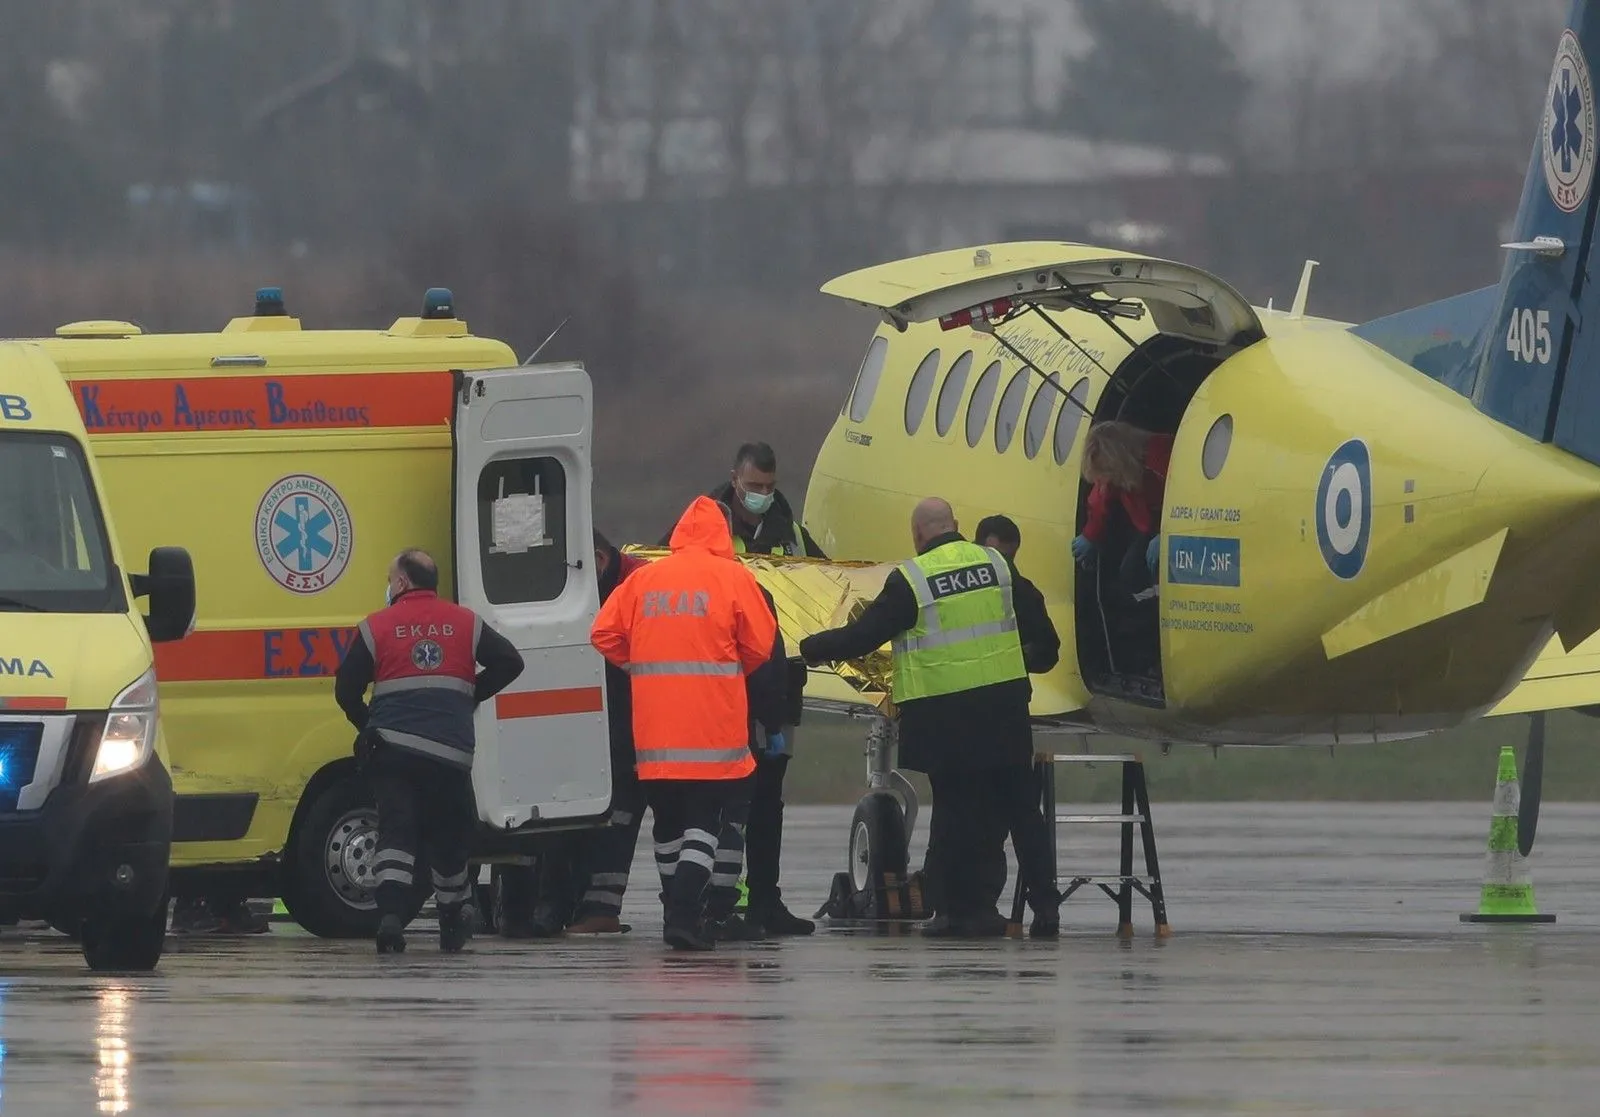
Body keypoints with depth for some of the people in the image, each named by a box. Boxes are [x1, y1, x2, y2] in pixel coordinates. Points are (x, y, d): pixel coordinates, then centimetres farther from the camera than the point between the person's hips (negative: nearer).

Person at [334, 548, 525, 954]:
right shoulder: (466, 623, 9)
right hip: (451, 751, 2)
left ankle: (390, 916, -24)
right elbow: (510, 663, 7)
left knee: (395, 832, -5)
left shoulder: (376, 628, 3)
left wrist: (369, 728, 19)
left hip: (392, 749, -2)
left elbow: (346, 691, 2)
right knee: (448, 838, 15)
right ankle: (454, 924, 27)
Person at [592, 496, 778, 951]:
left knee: (668, 824, 16)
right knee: (703, 821, -2)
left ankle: (678, 912, 23)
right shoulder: (733, 578, -3)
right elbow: (760, 644, -2)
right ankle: (685, 915, -17)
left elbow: (604, 635, 5)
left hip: (655, 727, 3)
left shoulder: (643, 580, 6)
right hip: (713, 724, -3)